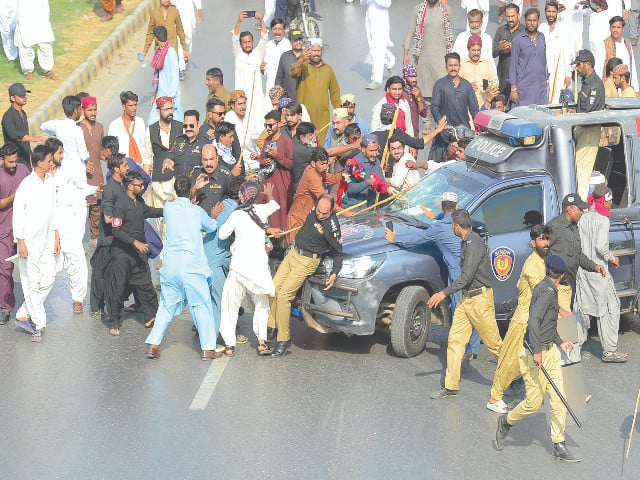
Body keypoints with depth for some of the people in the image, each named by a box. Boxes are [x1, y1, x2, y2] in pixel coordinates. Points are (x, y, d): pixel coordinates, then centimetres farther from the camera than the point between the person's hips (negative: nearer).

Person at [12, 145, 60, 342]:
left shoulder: (50, 181, 6)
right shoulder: (27, 185, -16)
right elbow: (18, 213, -14)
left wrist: (56, 237, 15)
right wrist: (21, 243, -16)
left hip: (46, 240, 7)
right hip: (30, 241, -7)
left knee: (49, 277, 5)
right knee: (32, 282, 0)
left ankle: (23, 315, 17)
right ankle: (38, 325, 9)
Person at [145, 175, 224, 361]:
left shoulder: (168, 208, 2)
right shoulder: (197, 211, -5)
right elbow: (211, 227, 13)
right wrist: (213, 216, 35)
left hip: (170, 265, 4)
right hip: (191, 266, -4)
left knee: (167, 306, 14)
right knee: (202, 305, 5)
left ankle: (153, 345, 8)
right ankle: (208, 349, 5)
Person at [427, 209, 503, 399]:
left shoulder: (474, 243, -20)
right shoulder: (466, 242, 11)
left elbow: (466, 276, -25)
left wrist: (444, 293, -25)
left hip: (479, 298, -10)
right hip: (467, 297, 10)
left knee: (493, 342, 0)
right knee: (455, 340, 5)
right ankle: (451, 386, 7)